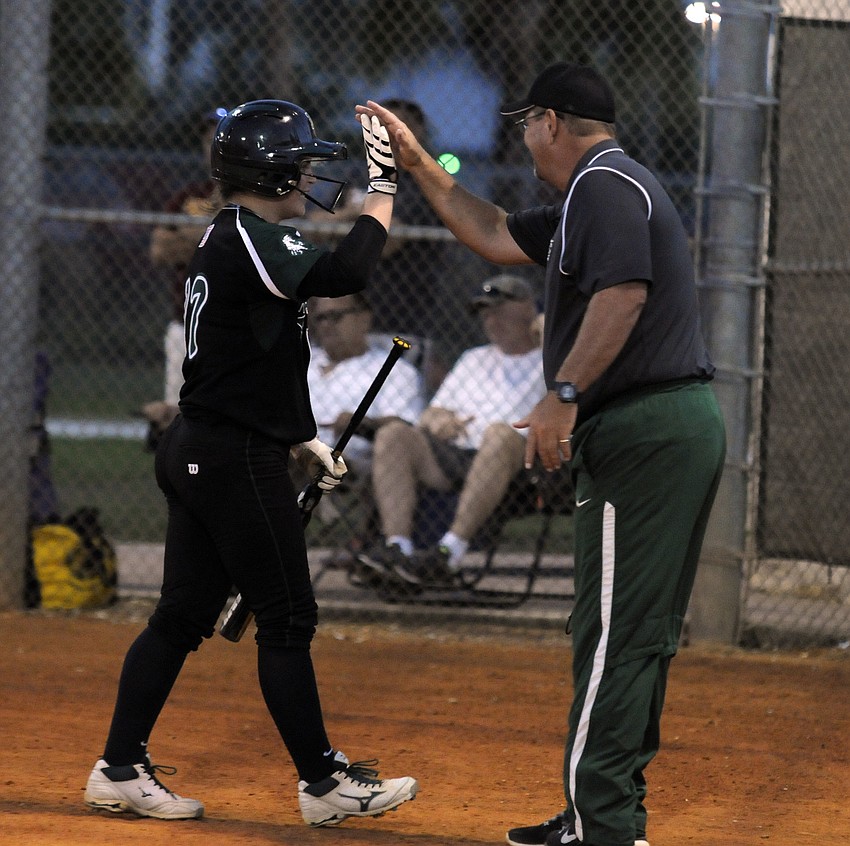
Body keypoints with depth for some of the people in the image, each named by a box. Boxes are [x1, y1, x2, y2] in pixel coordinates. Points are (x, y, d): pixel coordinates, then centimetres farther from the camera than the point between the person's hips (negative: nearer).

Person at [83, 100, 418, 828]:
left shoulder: (224, 240, 16)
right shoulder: (251, 239, -16)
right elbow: (344, 273, -31)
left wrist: (299, 438, 20)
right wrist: (383, 188, -21)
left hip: (195, 453, 10)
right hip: (239, 460, -10)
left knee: (184, 614, 12)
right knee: (287, 619, -3)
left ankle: (121, 770, 13)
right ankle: (323, 782, 2)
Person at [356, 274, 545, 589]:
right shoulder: (474, 359, 35)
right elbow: (432, 414, 27)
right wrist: (439, 420, 3)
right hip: (454, 454, 5)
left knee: (500, 433, -38)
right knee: (393, 435, -19)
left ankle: (451, 552, -48)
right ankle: (397, 548, -39)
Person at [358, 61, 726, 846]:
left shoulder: (605, 186, -9)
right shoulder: (600, 192, 24)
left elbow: (624, 291, -23)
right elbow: (496, 236, 34)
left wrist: (565, 395, -26)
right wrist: (419, 166, 33)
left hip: (642, 430, -11)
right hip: (688, 425, 11)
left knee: (613, 633, -12)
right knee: (642, 631, 13)